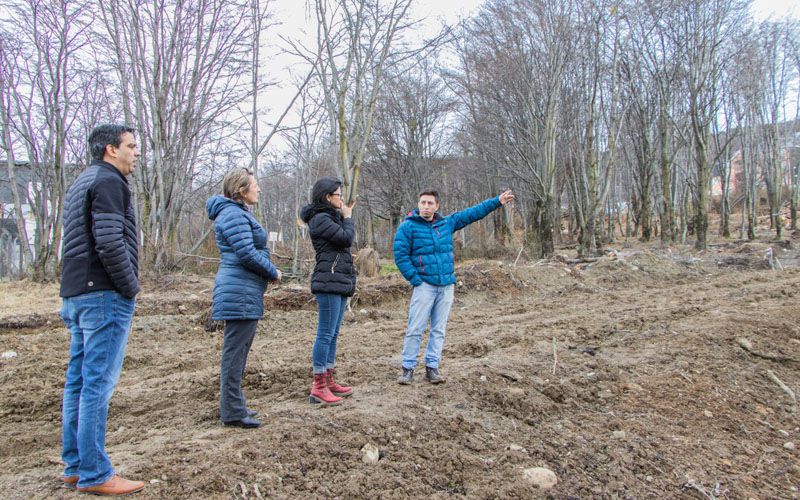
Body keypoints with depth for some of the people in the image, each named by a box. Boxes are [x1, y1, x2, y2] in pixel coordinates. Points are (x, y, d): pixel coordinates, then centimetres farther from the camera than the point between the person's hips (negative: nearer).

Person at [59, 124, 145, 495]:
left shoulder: (82, 182, 22)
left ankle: (74, 467, 20)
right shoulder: (108, 181, -10)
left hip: (76, 295, 10)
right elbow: (109, 242, -22)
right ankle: (94, 474, -1)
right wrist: (131, 287, -12)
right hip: (105, 296, -10)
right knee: (98, 384, -7)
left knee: (78, 381, 12)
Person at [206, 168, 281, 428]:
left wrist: (268, 272, 9)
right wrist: (274, 272, -8)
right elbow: (247, 253, -21)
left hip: (243, 292, 11)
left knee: (238, 351, 16)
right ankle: (232, 412, 1)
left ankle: (234, 405, 26)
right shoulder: (233, 214, -14)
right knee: (235, 352, -5)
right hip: (240, 293, -11)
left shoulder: (239, 212, 19)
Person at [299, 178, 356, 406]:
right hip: (328, 282, -10)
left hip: (339, 283, 10)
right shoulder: (320, 219, -11)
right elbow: (346, 238, -16)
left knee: (332, 334, 13)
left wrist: (345, 217, 13)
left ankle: (329, 381, 20)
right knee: (325, 334, -8)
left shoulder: (329, 217, 18)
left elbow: (343, 241, 18)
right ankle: (318, 388, -4)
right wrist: (347, 218, 1)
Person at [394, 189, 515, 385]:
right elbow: (400, 255, -8)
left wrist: (497, 201, 15)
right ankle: (408, 368, 5)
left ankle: (432, 367, 16)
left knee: (439, 330, 8)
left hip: (446, 286, 5)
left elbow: (472, 213, 15)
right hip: (424, 286, -4)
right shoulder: (408, 227, -5)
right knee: (415, 330, -4)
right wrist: (415, 279, -12)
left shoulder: (447, 223, 10)